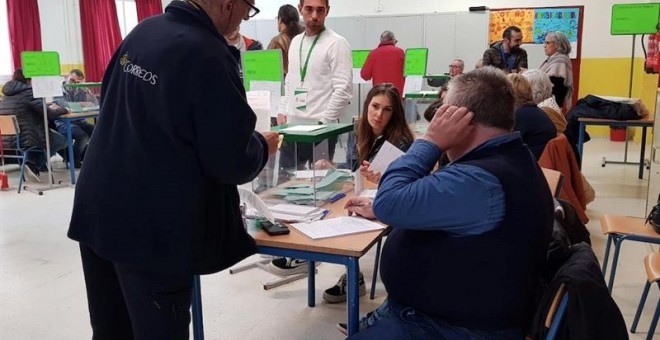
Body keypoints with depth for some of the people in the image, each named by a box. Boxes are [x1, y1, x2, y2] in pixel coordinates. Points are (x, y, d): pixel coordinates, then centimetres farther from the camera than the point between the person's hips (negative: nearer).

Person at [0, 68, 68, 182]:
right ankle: (35, 166, 3)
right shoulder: (28, 92, -11)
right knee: (62, 140, 13)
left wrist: (48, 108, 22)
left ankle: (31, 163, 20)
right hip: (24, 139, -9)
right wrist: (63, 109, 6)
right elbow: (49, 114, -12)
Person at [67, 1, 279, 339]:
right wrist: (261, 146, 5)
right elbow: (230, 163, -17)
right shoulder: (208, 56, -19)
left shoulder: (141, 32, 5)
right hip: (152, 228, -8)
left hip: (97, 210, 8)